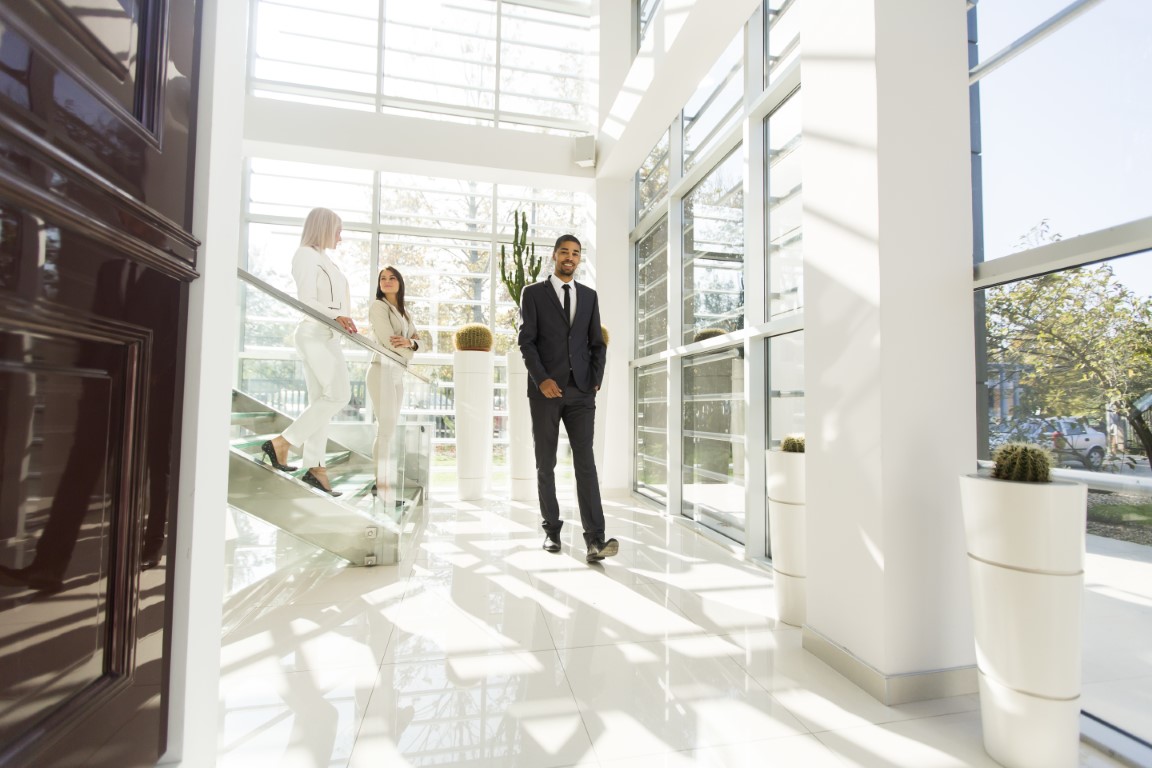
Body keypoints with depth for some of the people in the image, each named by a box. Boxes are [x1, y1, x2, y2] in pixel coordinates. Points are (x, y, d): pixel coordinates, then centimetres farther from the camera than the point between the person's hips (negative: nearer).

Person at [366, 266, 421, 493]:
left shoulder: (404, 312, 19)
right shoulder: (378, 306, -2)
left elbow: (418, 341, 13)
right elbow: (388, 341, -11)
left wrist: (409, 342, -10)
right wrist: (409, 353, 4)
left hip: (399, 373, 8)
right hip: (383, 370, -7)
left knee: (388, 429, 7)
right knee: (386, 428, -10)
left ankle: (383, 479, 12)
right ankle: (381, 481, -5)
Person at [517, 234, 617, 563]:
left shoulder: (589, 296, 15)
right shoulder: (533, 293, 6)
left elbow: (597, 343, 13)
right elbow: (526, 340, -2)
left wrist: (596, 380, 0)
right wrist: (541, 379, -14)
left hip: (581, 391, 2)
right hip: (546, 389, -1)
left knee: (585, 462, -6)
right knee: (546, 464, 7)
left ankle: (595, 540, -7)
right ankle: (552, 530, 20)